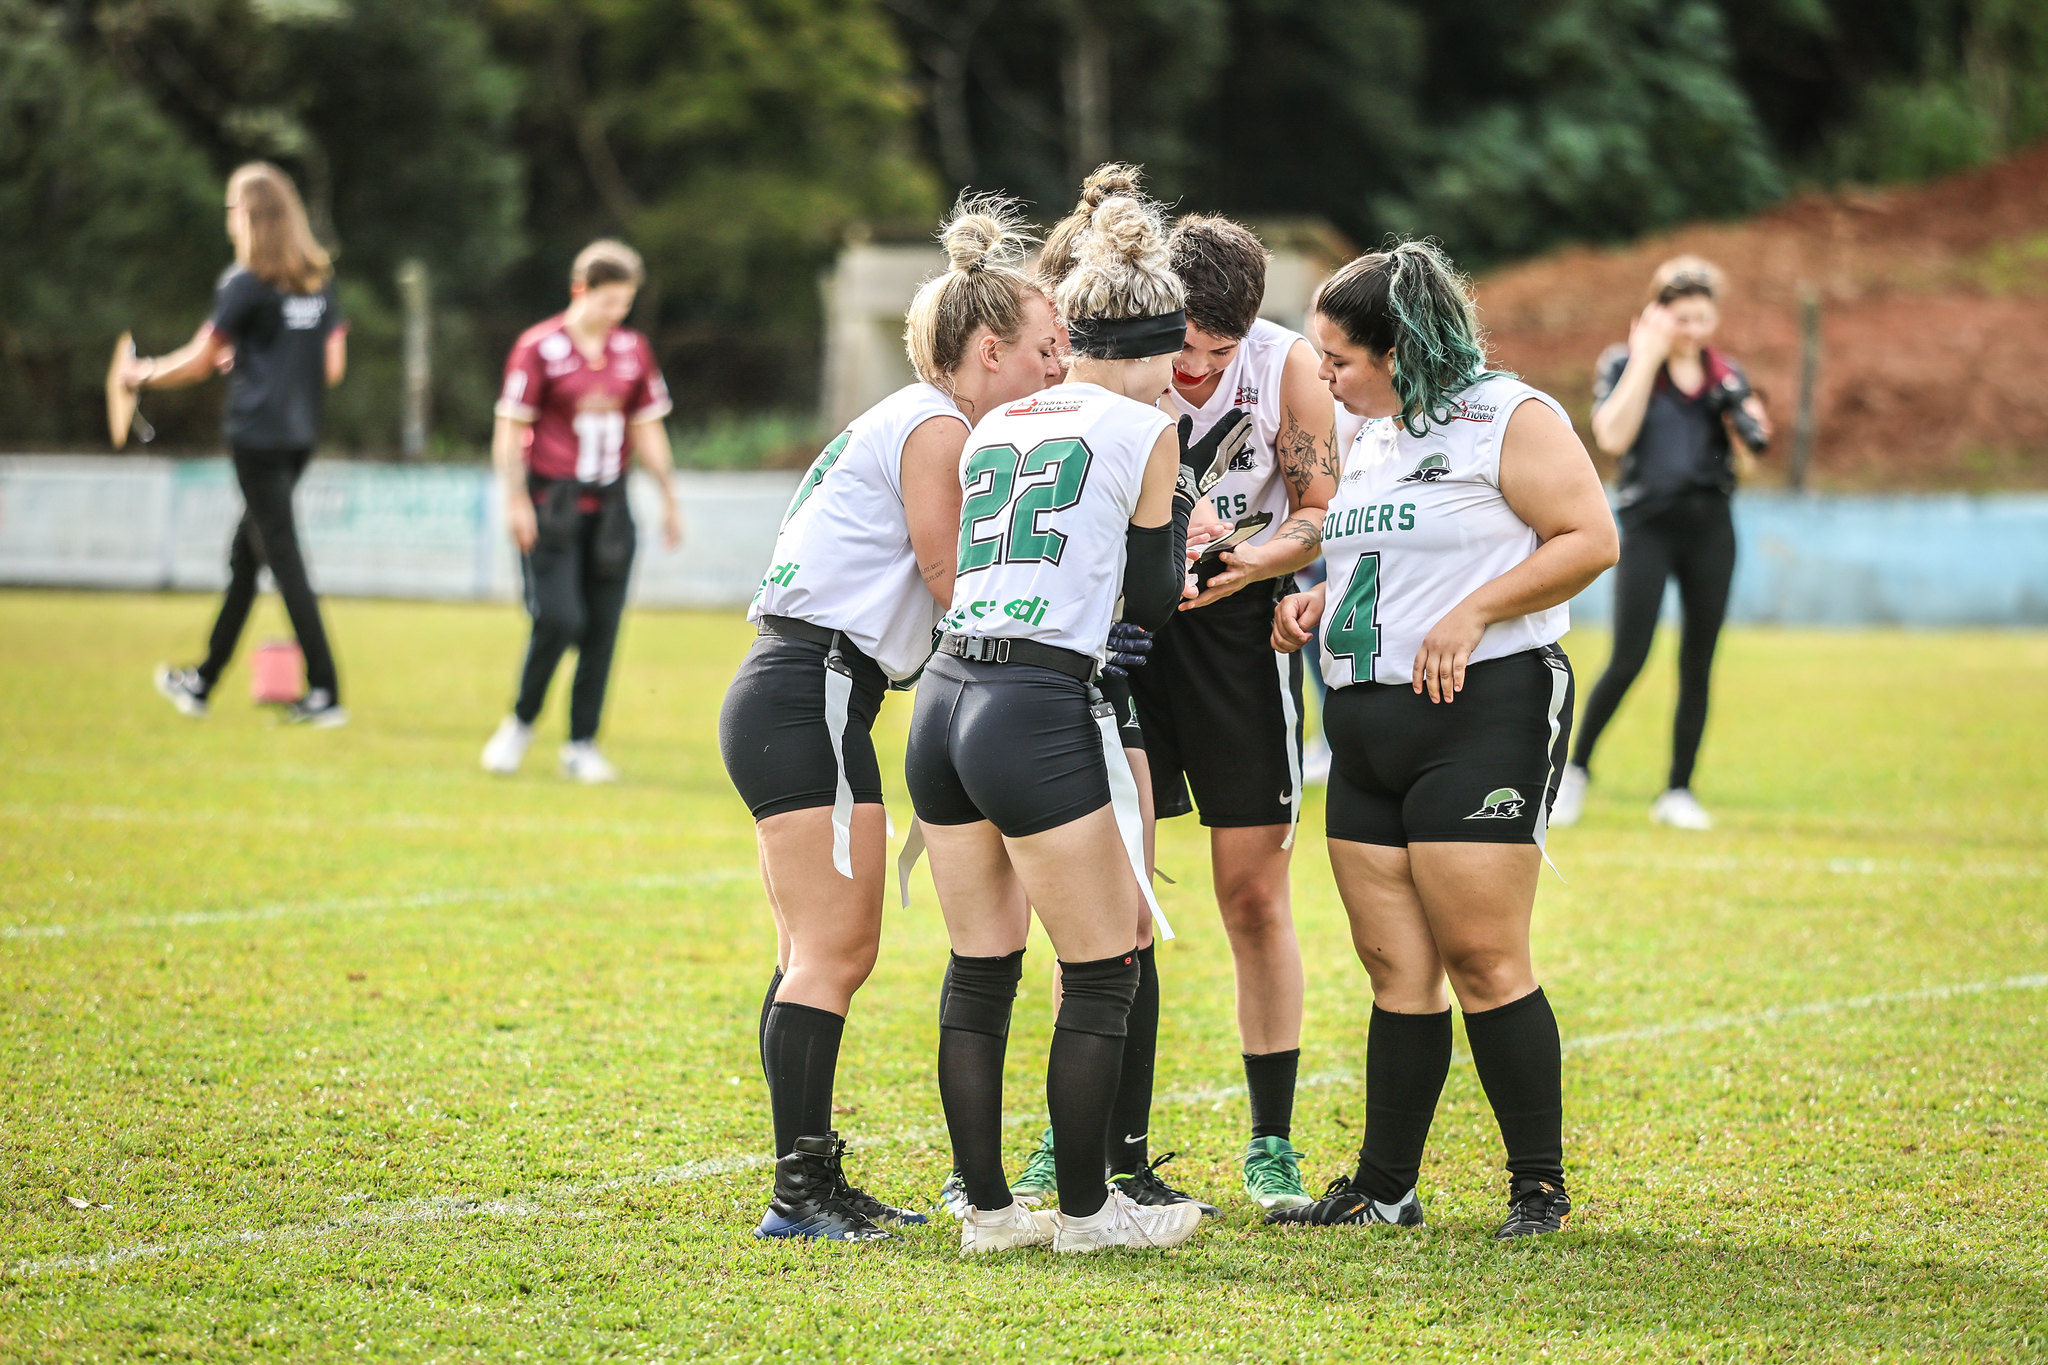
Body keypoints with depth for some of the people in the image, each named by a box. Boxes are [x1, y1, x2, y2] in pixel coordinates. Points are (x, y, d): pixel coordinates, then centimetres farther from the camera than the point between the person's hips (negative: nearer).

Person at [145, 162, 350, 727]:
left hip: (257, 435, -7)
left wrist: (144, 374, 13)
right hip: (301, 433, 7)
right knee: (244, 555, 17)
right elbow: (333, 367, 11)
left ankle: (325, 693, -9)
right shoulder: (318, 281, 9)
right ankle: (203, 683, 28)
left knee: (283, 558, -5)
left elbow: (199, 362, -5)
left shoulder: (245, 283, -10)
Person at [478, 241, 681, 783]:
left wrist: (668, 498, 15)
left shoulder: (633, 350, 10)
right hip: (552, 504, -5)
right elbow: (510, 428, -6)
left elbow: (648, 428, 17)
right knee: (559, 619, -15)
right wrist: (516, 500, -14)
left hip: (609, 506, 5)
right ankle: (520, 724, 8)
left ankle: (582, 745, 9)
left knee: (603, 627, 1)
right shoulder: (539, 346, -6)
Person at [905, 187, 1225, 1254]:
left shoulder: (993, 426, 19)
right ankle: (1085, 1209, 10)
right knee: (1103, 972, 5)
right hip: (1040, 714, -7)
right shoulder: (1144, 432, 2)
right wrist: (1188, 490, 22)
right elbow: (1153, 600, 8)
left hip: (944, 697, 7)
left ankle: (987, 1205, 17)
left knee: (981, 968, 13)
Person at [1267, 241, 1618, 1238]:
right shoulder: (1371, 440, 19)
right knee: (1395, 966, 8)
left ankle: (1540, 1185, 0)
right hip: (1367, 725, 8)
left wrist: (1473, 610, -19)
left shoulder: (1508, 419, -6)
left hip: (1481, 714, -8)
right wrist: (1319, 602, 9)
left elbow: (1590, 537, -12)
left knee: (1482, 960, -9)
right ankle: (1384, 1187, 12)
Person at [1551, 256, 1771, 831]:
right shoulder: (1622, 364, -1)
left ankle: (1678, 791, 10)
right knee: (1628, 660, -12)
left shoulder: (1726, 374, 10)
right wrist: (1647, 357, -15)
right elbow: (1613, 437, -17)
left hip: (1711, 527, 4)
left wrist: (1749, 426, -12)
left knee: (1697, 665, 3)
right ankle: (1577, 768, 7)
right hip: (1648, 524, -4)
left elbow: (1747, 457, 10)